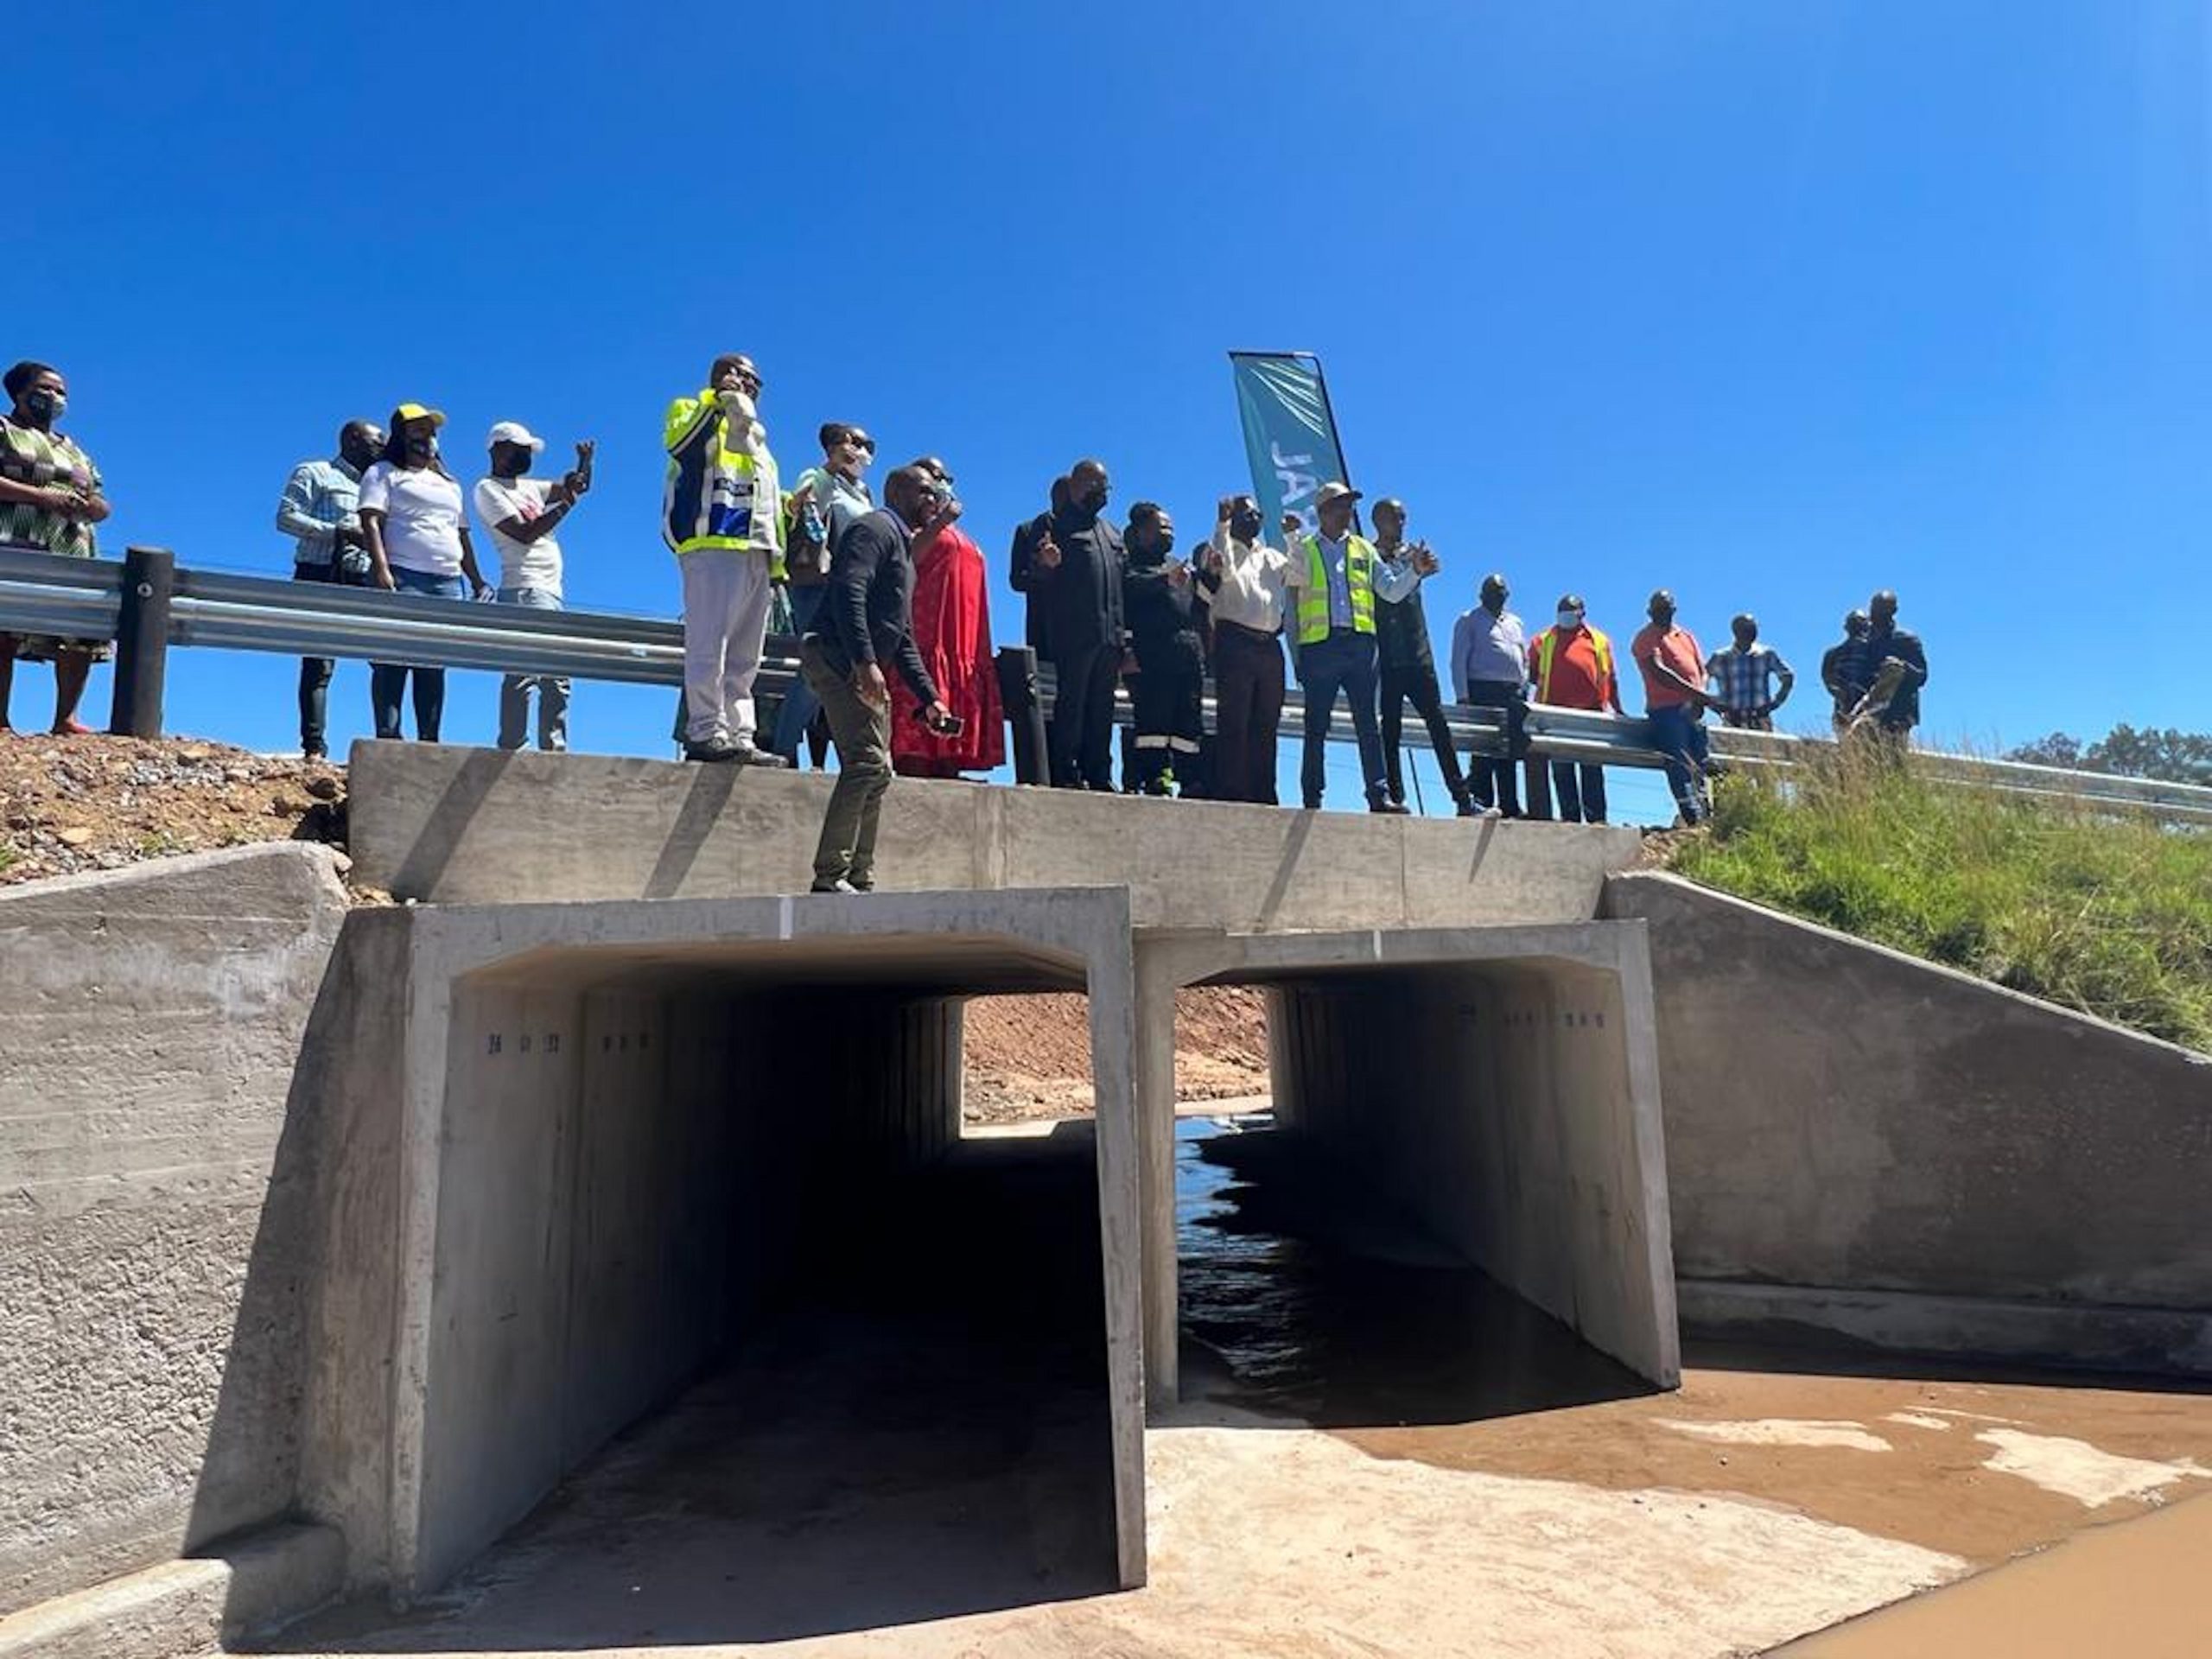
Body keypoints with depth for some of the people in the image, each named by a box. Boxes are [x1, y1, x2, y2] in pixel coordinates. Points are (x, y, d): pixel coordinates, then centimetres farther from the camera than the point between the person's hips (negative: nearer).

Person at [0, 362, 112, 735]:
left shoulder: (75, 451, 31)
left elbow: (103, 506, 24)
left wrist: (92, 506, 0)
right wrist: (42, 496, -14)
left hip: (75, 556, 5)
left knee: (82, 635, -7)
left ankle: (65, 719, -2)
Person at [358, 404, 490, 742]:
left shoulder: (449, 483, 29)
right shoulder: (383, 473, 11)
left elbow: (463, 536, 26)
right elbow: (372, 521, -3)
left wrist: (478, 582, 15)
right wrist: (381, 569, -18)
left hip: (449, 584, 5)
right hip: (403, 579, -5)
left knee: (434, 665, -1)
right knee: (394, 659, -13)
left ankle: (429, 740, -3)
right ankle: (387, 737, -16)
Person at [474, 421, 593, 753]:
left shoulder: (528, 487, 23)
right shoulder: (488, 489, 1)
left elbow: (578, 487, 29)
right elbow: (524, 533, -12)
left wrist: (585, 462, 10)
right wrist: (565, 504, -11)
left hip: (551, 593, 9)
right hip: (525, 591, -9)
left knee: (557, 678, 6)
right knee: (523, 674, -18)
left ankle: (554, 749, 7)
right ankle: (512, 749, -23)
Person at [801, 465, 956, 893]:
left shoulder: (902, 545, 28)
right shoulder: (876, 528, -3)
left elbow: (904, 640, 26)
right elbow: (849, 591, -21)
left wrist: (929, 698, 19)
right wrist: (866, 662, -30)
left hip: (863, 669, 11)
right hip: (842, 660, -11)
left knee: (877, 770, 9)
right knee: (866, 761, -18)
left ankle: (860, 880, 14)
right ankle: (829, 878, -18)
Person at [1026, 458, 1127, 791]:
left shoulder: (1113, 534, 25)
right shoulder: (1057, 525, 5)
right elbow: (1035, 577, -4)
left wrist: (1125, 637, 14)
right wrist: (1046, 564, -27)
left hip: (1110, 638, 6)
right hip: (1074, 635, -6)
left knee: (1102, 709, 6)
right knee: (1071, 704, -7)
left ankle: (1099, 776, 9)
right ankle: (1067, 775, -6)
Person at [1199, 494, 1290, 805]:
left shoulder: (1271, 556, 25)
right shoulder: (1220, 548, 9)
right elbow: (1223, 570, -12)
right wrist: (1222, 525, -12)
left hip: (1270, 645, 6)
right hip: (1235, 641, -6)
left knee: (1266, 725, 4)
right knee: (1233, 722, -10)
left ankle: (1263, 795, 6)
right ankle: (1229, 794, -12)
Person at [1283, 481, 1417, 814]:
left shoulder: (1363, 549, 20)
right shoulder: (1304, 549, 13)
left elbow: (1392, 590, 17)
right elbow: (1294, 579, -7)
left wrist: (1415, 571, 2)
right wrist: (1292, 538, -16)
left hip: (1359, 642, 2)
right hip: (1319, 645, -2)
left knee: (1367, 723, -2)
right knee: (1316, 727, 0)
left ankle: (1379, 796, -4)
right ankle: (1312, 800, 3)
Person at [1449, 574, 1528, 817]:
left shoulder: (1515, 622, 25)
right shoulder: (1469, 621, 8)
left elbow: (1525, 660, 25)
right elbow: (1459, 660, -1)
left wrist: (1524, 691, 13)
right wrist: (1463, 695, -11)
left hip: (1513, 693, 5)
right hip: (1483, 690, -5)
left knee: (1511, 752, 2)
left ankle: (1510, 808, 2)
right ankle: (1482, 801, -16)